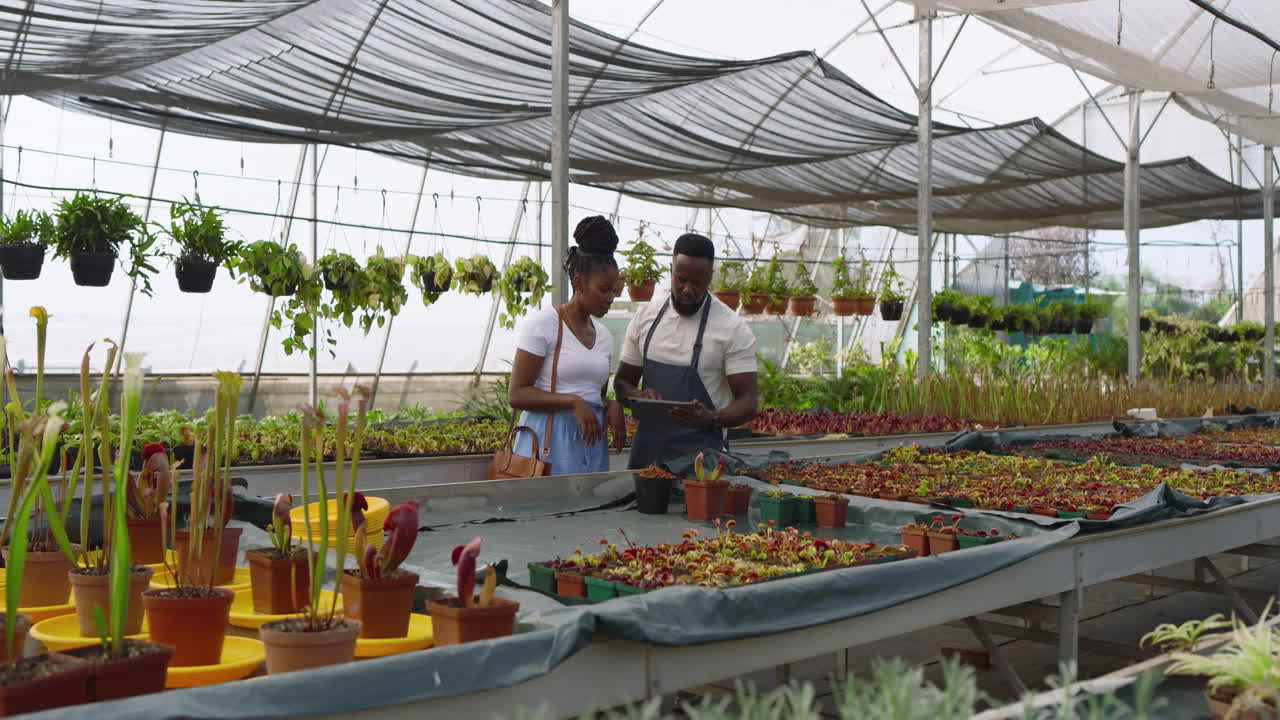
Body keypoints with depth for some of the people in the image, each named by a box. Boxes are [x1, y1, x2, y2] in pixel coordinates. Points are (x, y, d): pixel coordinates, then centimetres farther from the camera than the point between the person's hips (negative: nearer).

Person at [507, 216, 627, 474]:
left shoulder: (603, 334, 13)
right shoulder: (542, 323, -6)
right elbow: (517, 394, -10)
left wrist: (612, 406, 0)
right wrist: (573, 401, -21)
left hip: (592, 445, 6)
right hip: (548, 443, -6)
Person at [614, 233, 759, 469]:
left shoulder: (732, 328, -7)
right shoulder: (645, 317, 5)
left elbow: (747, 403, -7)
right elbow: (622, 382, 12)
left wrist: (713, 419, -27)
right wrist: (640, 397, -11)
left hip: (701, 452, -3)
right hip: (646, 451, 3)